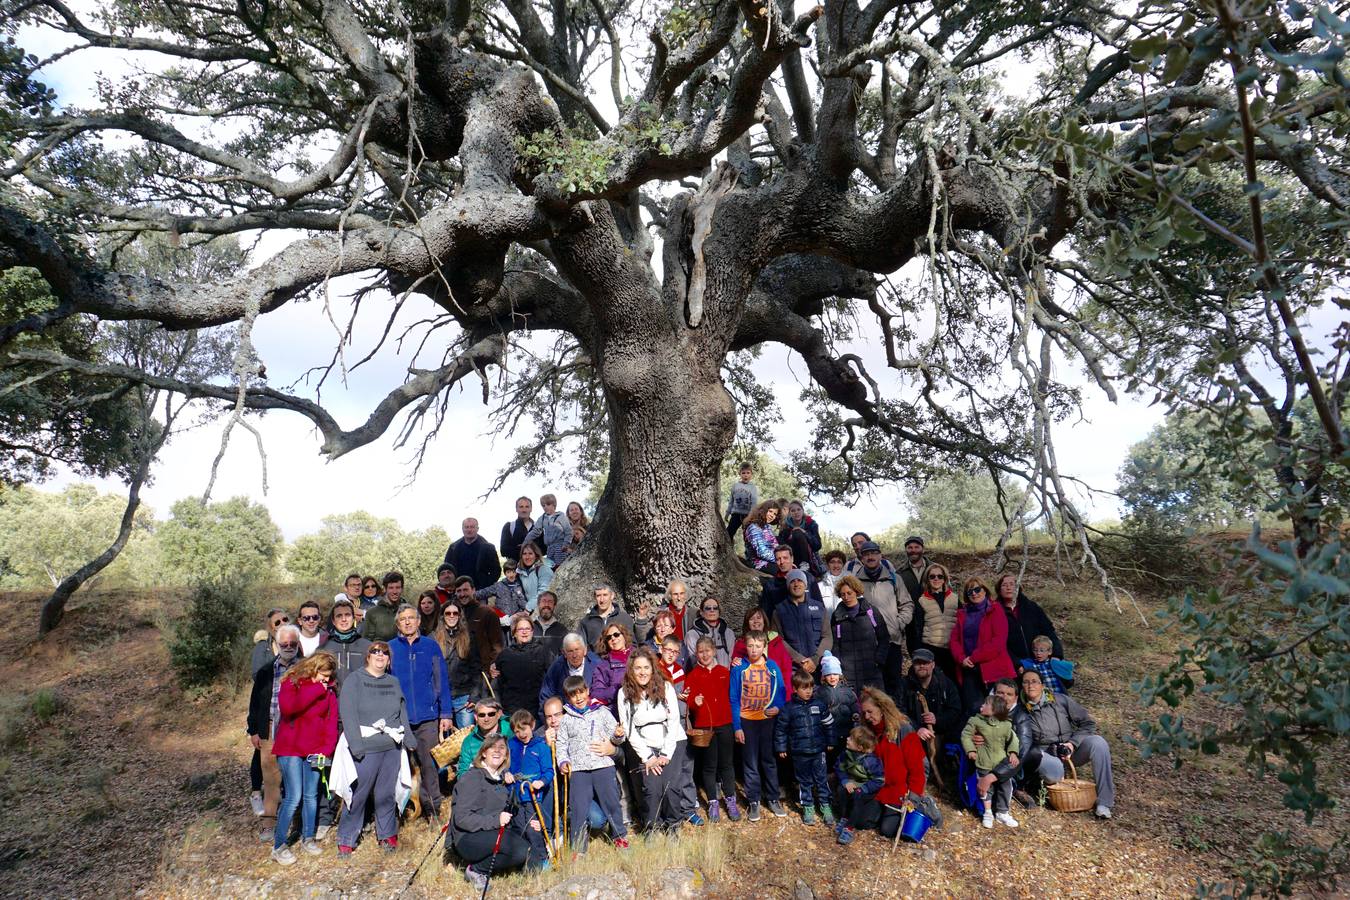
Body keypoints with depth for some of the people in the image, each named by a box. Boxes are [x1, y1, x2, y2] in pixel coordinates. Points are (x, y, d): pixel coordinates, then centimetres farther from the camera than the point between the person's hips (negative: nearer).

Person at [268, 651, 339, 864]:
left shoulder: (329, 692, 5)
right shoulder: (291, 683, -6)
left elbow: (331, 722, 3)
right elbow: (287, 707, -26)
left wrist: (326, 749, -9)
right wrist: (315, 689, -22)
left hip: (315, 751, 4)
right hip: (290, 749, -4)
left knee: (311, 796, 11)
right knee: (293, 797, -8)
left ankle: (307, 838, 27)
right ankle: (278, 846, 6)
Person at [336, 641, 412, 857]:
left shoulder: (393, 682, 15)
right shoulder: (354, 680, -2)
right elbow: (348, 713, -10)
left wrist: (409, 739, 14)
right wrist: (356, 744, -17)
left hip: (392, 747, 4)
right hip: (367, 748, -4)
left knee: (387, 793, 9)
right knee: (358, 794, -2)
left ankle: (387, 834, 24)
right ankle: (346, 839, 13)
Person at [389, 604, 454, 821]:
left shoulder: (431, 646, 4)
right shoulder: (390, 648, 4)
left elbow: (442, 681, 4)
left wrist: (446, 713, 0)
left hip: (427, 717, 0)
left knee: (430, 764, 4)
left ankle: (433, 809, 16)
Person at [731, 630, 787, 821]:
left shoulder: (773, 667, -2)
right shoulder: (739, 669, -6)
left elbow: (781, 691, 4)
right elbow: (734, 699, -4)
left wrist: (778, 707, -16)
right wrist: (737, 726, -8)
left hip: (768, 720, 1)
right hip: (747, 721, -1)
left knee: (769, 761, 11)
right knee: (751, 764, 7)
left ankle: (773, 799, 23)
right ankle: (753, 801, 18)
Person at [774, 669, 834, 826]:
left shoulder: (820, 705, -2)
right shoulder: (789, 708, -8)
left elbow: (828, 724, 9)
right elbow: (780, 729, -1)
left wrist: (830, 742, 12)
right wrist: (781, 748, 0)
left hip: (818, 750, 1)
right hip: (799, 753, -1)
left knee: (821, 779, 8)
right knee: (804, 781, 11)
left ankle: (825, 806, 24)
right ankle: (808, 807, 25)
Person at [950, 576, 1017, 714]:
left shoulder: (995, 610, 2)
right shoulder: (963, 614, 17)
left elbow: (999, 640, -9)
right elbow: (954, 640, 11)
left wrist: (974, 658, -10)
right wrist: (962, 659, -8)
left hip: (992, 669, -4)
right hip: (968, 669, 4)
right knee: (972, 710, -2)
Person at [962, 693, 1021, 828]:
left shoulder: (1005, 725, 0)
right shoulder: (975, 721, -6)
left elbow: (1012, 739, 12)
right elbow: (965, 734, -4)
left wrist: (1013, 752, -1)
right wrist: (970, 750, -13)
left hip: (1001, 762, 2)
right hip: (984, 763, -2)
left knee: (1005, 786, 11)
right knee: (984, 787, 5)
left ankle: (1002, 813, 29)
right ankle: (988, 813, 24)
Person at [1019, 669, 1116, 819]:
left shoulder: (1061, 700, 1)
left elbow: (1088, 724, 2)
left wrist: (1072, 743, -11)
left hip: (1072, 750, 2)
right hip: (1046, 754, -2)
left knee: (1097, 742, -27)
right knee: (1054, 772, -37)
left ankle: (1104, 802, -22)